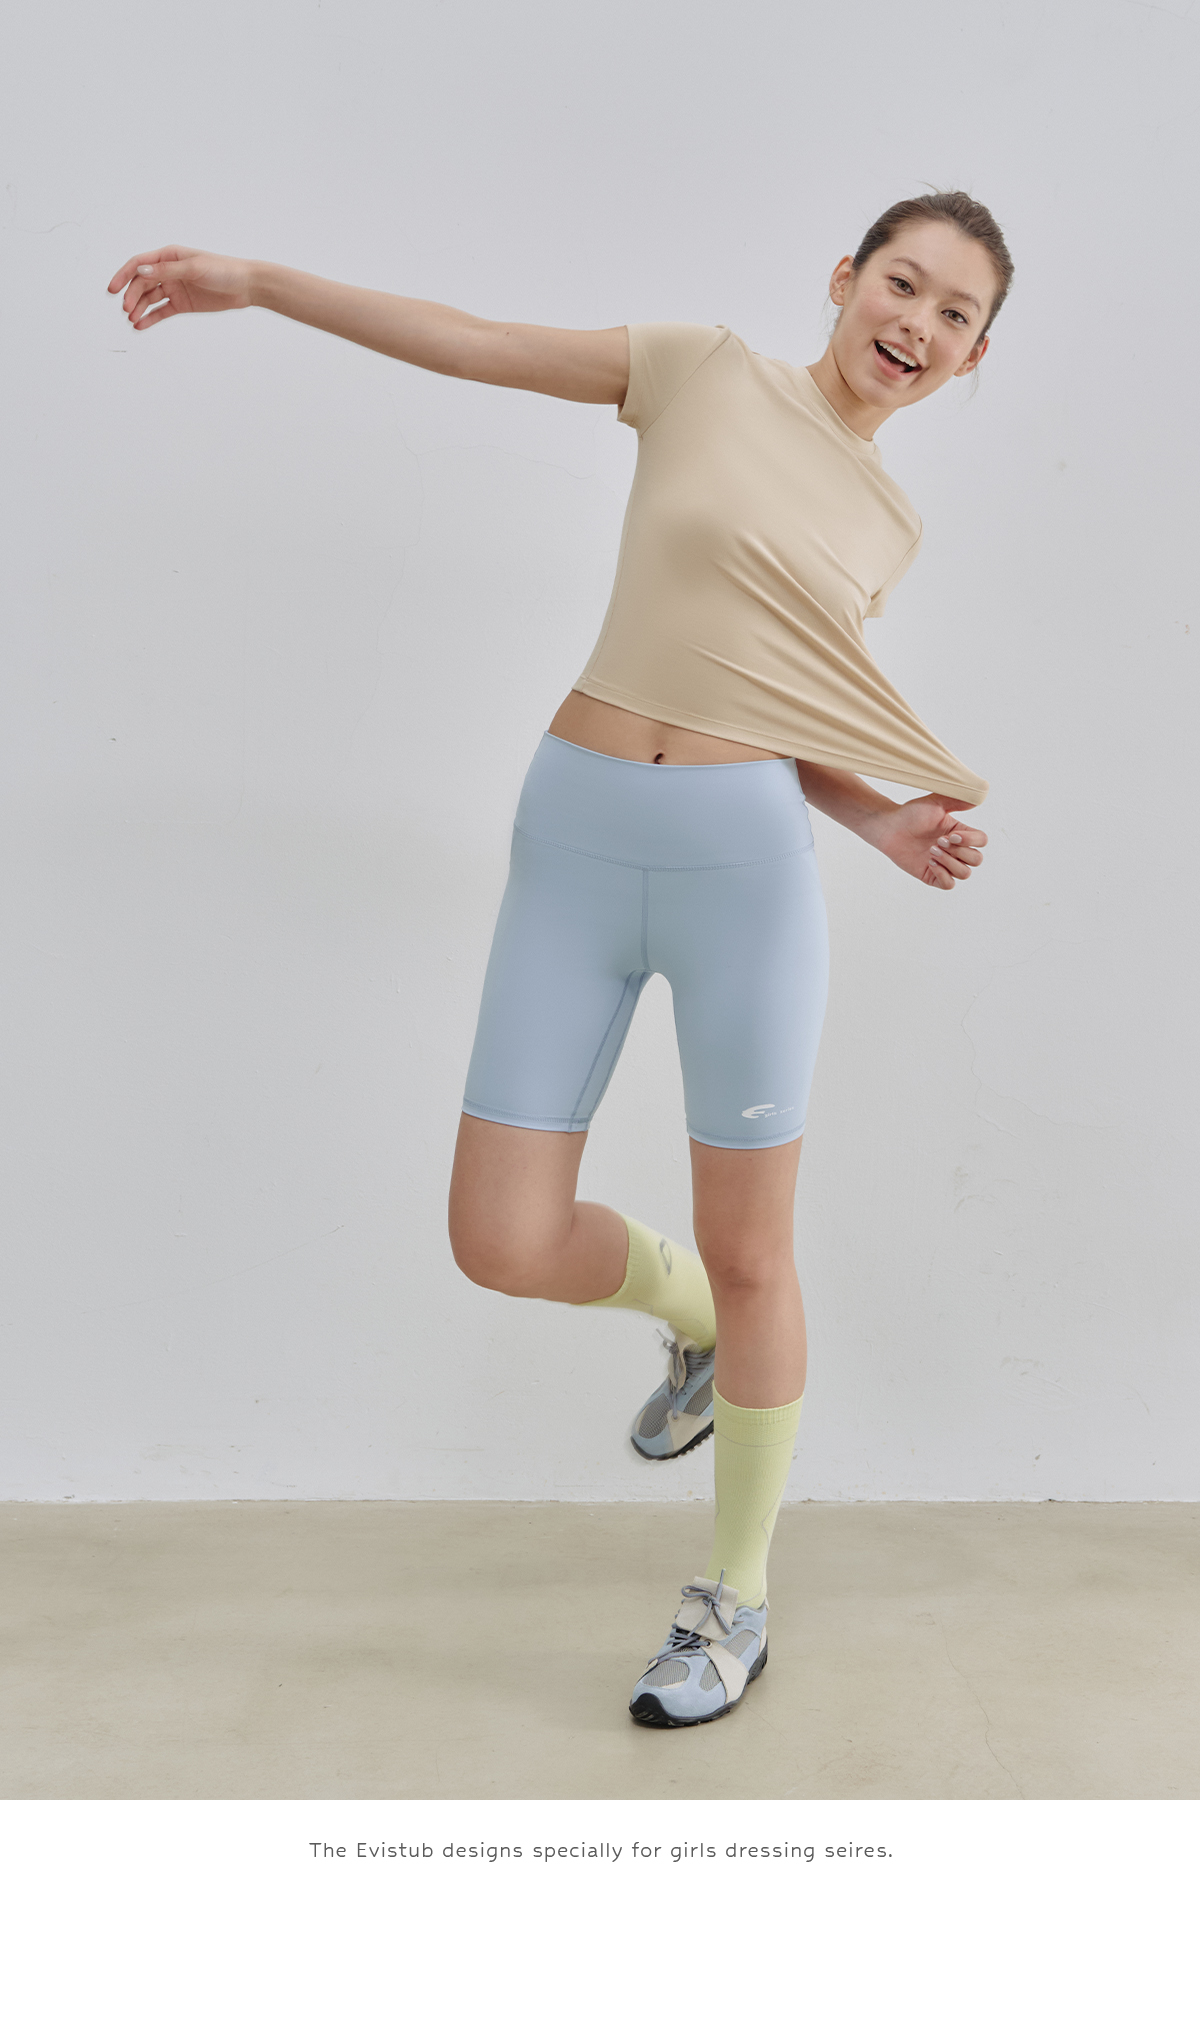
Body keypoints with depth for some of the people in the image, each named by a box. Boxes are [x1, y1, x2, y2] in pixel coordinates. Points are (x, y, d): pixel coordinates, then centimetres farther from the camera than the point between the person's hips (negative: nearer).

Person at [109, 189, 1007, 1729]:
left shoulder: (884, 532, 15)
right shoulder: (706, 371, 8)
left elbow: (773, 718, 15)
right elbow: (466, 342, 9)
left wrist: (887, 828, -1)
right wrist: (255, 280, 4)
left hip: (744, 854, 1)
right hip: (577, 842, 0)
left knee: (748, 1255, 5)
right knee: (504, 1242, -1)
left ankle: (735, 1594, 28)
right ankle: (693, 1319, 33)